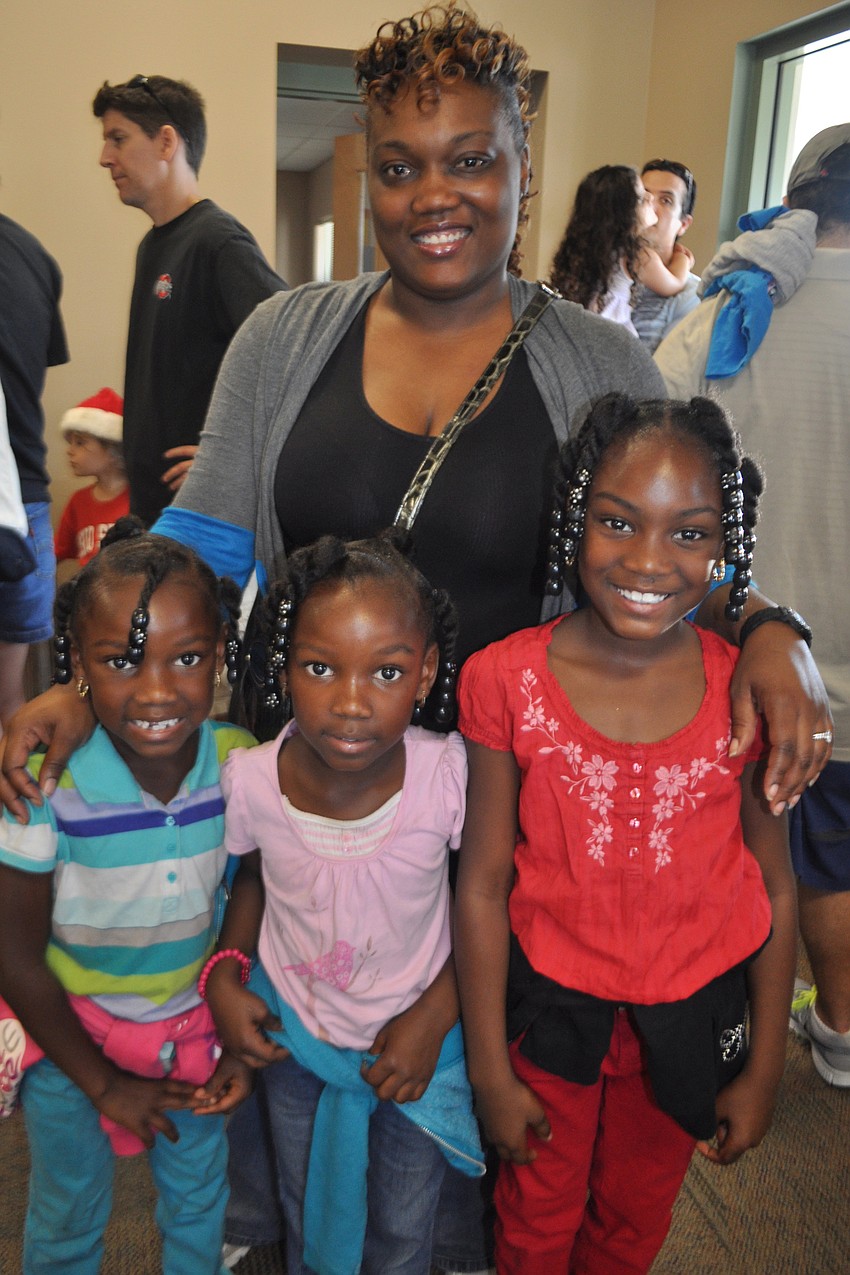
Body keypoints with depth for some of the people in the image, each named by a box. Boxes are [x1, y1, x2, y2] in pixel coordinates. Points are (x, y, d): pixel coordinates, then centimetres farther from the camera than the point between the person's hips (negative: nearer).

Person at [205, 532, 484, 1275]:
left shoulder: (449, 775, -30)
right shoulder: (249, 780, -24)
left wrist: (434, 1015, -16)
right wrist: (226, 972, -13)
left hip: (416, 1042, -1)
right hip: (292, 1034, 2)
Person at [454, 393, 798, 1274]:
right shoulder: (507, 682, -18)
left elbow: (774, 889, -5)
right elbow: (481, 886, -11)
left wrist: (763, 1070, 1)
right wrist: (490, 1070, -6)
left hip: (690, 1019, 1)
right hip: (549, 1007, -1)